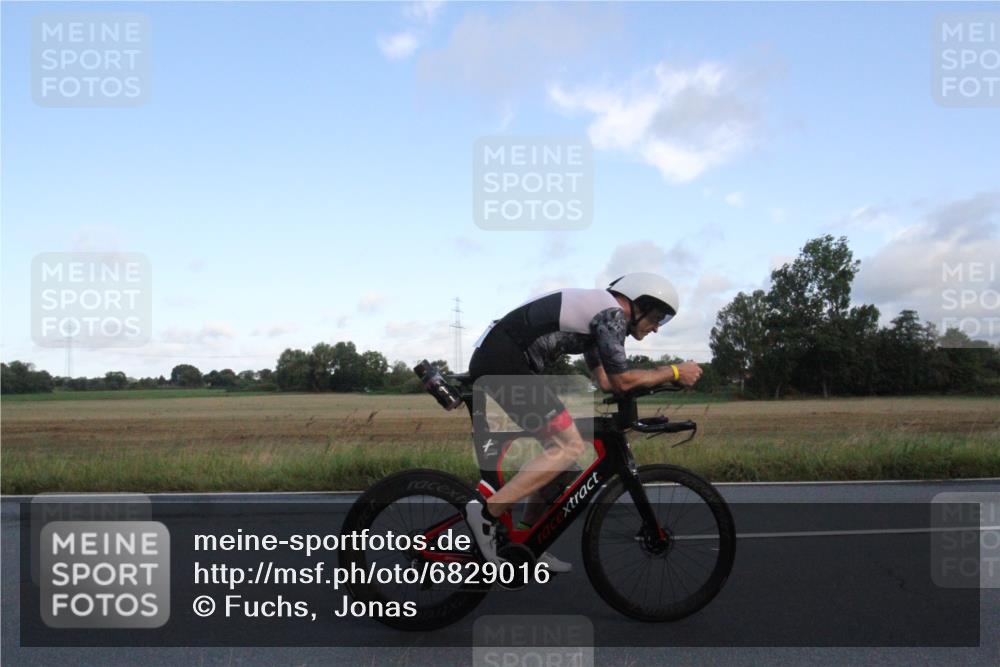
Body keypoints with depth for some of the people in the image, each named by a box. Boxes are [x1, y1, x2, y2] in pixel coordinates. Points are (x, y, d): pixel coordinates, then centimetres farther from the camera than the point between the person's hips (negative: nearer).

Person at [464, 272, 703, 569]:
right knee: (570, 447, -11)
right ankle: (487, 511, -14)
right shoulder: (612, 313, -6)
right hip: (504, 362, -11)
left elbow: (604, 381, 25)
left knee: (558, 446, 13)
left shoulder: (596, 310, 24)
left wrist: (661, 376, 21)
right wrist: (674, 372, 4)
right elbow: (622, 381, -7)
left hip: (491, 360, 11)